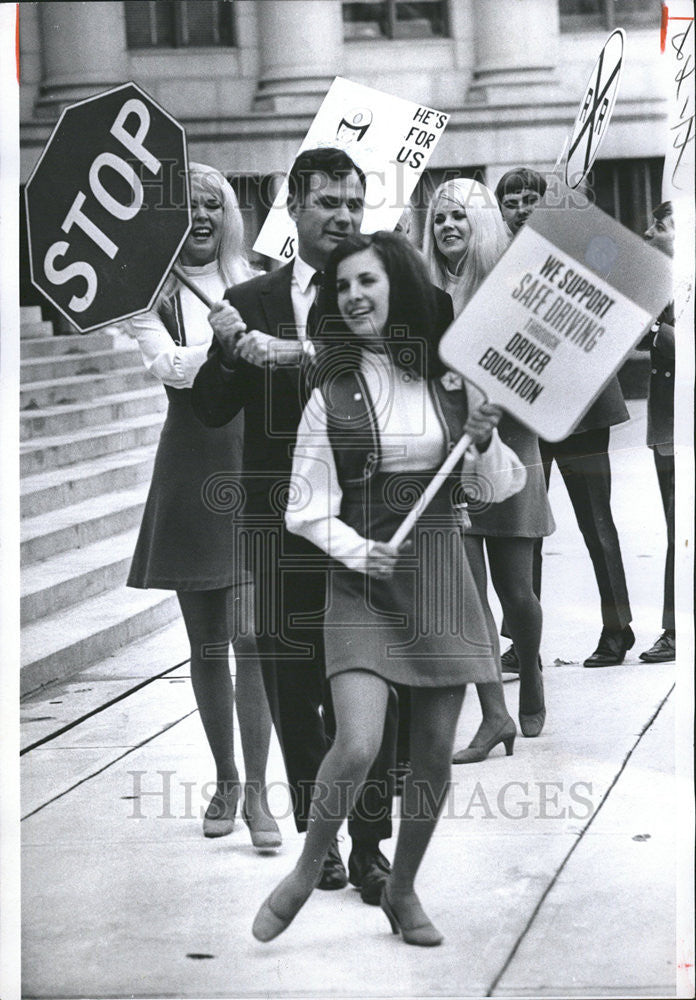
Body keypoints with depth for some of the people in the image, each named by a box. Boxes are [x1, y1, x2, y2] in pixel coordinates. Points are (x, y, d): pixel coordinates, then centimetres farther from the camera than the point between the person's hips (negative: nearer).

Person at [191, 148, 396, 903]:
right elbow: (211, 411, 4)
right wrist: (232, 349, -15)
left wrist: (302, 355, -19)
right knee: (292, 691, 6)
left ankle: (369, 845, 7)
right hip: (283, 523, 2)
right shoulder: (249, 301, 9)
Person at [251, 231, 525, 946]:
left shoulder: (452, 380, 4)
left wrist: (485, 442, -10)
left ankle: (403, 889, 28)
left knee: (435, 753, 7)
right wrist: (356, 549, -15)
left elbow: (502, 488, 9)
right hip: (364, 579, -2)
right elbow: (307, 508, 1)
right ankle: (306, 873, 7)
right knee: (357, 748, -18)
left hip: (439, 572, 3)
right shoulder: (331, 394, -1)